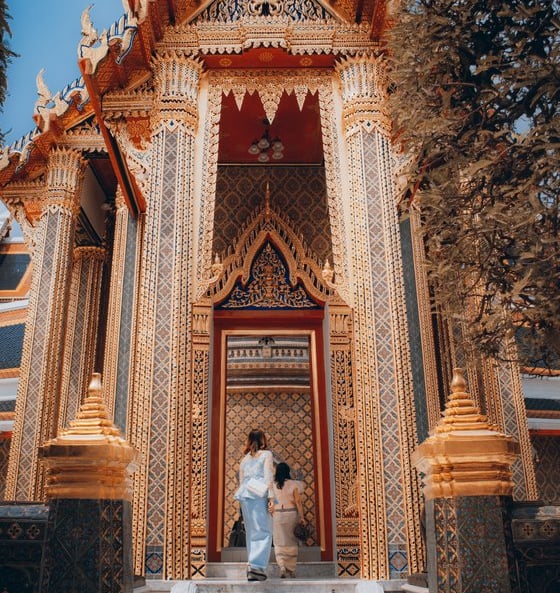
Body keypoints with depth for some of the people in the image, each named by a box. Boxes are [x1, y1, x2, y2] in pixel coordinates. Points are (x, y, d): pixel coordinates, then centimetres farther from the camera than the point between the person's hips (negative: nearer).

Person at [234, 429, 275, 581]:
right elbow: (268, 477, -5)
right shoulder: (266, 454, 6)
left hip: (245, 496, 6)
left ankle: (252, 569, 6)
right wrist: (271, 498, -9)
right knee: (264, 531, -6)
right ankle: (256, 565, -21)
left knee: (251, 533, 9)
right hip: (259, 494, -5)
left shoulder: (244, 459, 22)